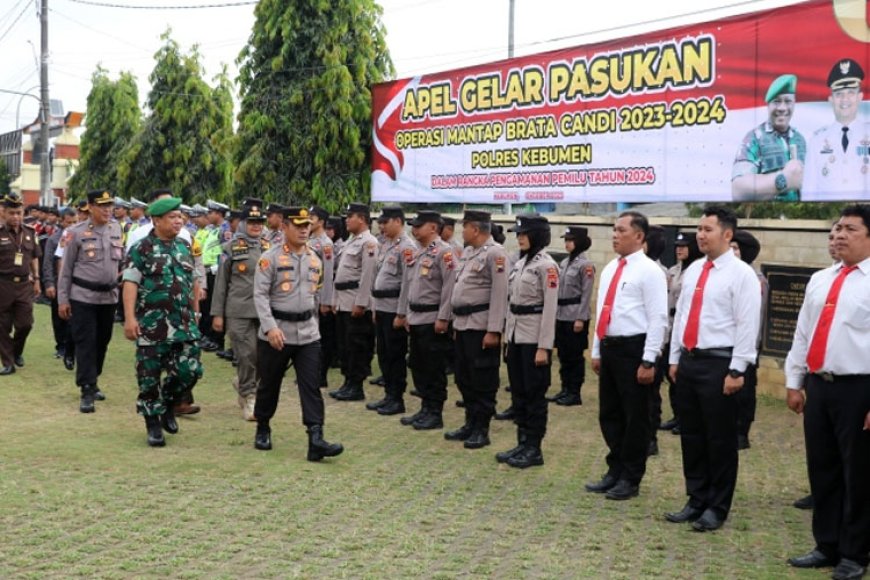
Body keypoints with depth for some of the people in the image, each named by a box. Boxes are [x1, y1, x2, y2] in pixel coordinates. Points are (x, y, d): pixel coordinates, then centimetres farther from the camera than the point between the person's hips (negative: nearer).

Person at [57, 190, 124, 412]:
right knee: (85, 343, -5)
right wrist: (63, 299, -6)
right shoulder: (76, 232, -8)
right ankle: (87, 391, -3)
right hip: (83, 296, -5)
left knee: (102, 342, 13)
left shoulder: (117, 229, 4)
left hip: (109, 296, 5)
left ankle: (93, 382, 29)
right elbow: (66, 268, -5)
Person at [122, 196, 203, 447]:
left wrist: (196, 311, 18)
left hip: (184, 323, 4)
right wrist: (129, 318, -19)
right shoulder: (142, 248, -5)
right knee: (149, 376, 3)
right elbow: (130, 283, -11)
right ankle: (153, 423, 17)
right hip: (152, 324, -4)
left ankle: (168, 403, 25)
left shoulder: (185, 246, 12)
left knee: (190, 370, -3)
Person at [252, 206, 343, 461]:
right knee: (269, 384, 11)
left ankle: (316, 439, -11)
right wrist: (270, 327, -23)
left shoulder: (315, 260, 9)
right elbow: (260, 295, -13)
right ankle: (263, 430, 32)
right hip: (276, 332, -4)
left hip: (308, 334, 4)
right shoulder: (270, 258, -8)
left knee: (311, 386, -6)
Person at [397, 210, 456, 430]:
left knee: (434, 369, -1)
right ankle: (425, 409, 23)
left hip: (433, 320, -9)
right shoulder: (416, 253, 13)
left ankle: (435, 414, 7)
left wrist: (443, 318, -20)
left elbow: (450, 286, -17)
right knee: (417, 366, 13)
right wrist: (402, 313, 19)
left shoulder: (444, 252, -13)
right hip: (415, 319, 9)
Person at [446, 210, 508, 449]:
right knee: (464, 378, 14)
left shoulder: (495, 253, -13)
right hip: (462, 324, 9)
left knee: (483, 381, 0)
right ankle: (471, 423, 25)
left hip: (481, 326, -9)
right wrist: (457, 322, 18)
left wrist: (493, 331, -21)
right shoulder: (468, 252, 15)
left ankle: (482, 430, 7)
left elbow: (500, 294, -18)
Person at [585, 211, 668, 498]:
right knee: (609, 414, 15)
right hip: (609, 347, 8)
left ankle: (630, 479, 14)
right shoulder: (610, 268, 13)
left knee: (635, 417, 3)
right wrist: (596, 351, 16)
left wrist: (648, 361, -17)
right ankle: (615, 471, 28)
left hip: (633, 349, -8)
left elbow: (658, 319, -14)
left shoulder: (649, 271, -10)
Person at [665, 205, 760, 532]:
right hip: (689, 361, 7)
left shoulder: (741, 274, -9)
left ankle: (717, 508, 15)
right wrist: (675, 358, 14)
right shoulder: (693, 271, 12)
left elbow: (747, 325, -13)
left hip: (718, 364, -7)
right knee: (691, 436, 13)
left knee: (720, 440, 3)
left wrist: (736, 371, -16)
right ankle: (696, 501, 25)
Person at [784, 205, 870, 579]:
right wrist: (794, 382, 13)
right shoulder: (819, 280, 13)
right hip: (817, 386, 6)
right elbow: (802, 334, 16)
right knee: (822, 470, 13)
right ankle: (827, 546, 27)